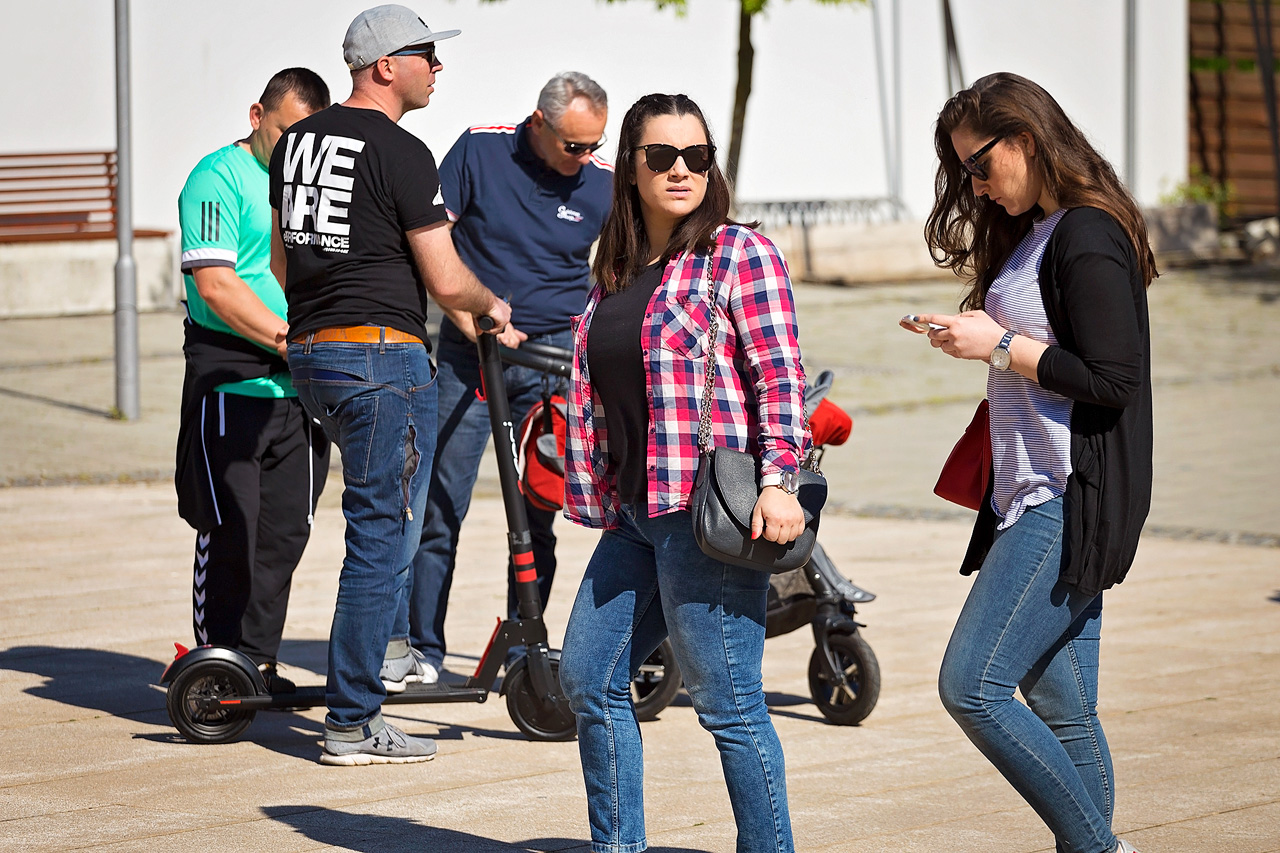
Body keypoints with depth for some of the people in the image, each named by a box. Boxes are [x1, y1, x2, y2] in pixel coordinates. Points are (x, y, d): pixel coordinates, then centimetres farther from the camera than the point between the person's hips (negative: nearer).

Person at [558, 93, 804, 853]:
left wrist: (778, 481, -21)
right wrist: (599, 496, 20)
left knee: (727, 703, -6)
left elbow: (781, 377, -11)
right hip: (634, 513, 8)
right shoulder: (617, 269, 17)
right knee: (590, 679, 11)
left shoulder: (740, 254, -4)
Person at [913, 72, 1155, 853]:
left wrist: (998, 346, -14)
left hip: (1070, 507, -10)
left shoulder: (1088, 239, -12)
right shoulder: (1039, 235, 18)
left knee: (972, 685, -14)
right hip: (1041, 505, 10)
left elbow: (1113, 381, -19)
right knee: (1062, 713, 7)